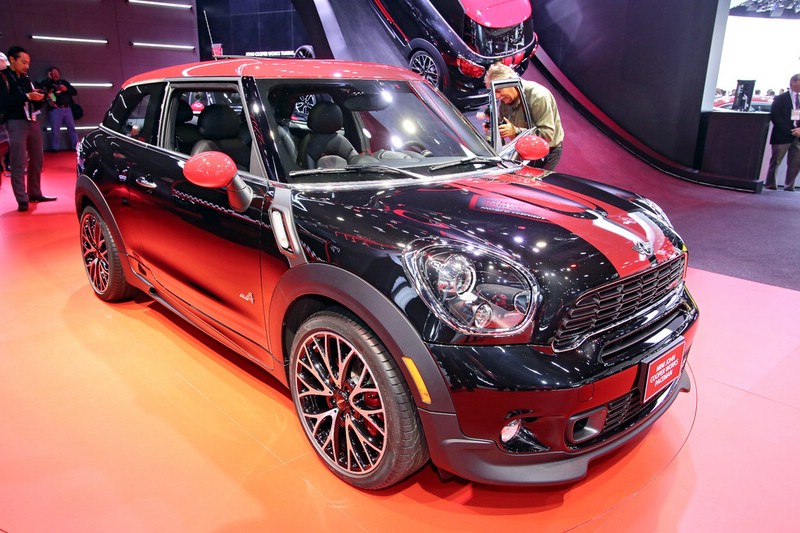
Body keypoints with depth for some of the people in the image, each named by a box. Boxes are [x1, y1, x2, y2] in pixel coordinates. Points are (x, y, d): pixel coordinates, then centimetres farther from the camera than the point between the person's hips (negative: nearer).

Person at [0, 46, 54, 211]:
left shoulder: (26, 79, 17)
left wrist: (40, 98, -1)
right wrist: (27, 96, -20)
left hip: (33, 122, 7)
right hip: (16, 123, -7)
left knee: (37, 160, 10)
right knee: (19, 163, -9)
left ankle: (35, 193, 19)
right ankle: (22, 200, -9)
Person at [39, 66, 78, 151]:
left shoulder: (64, 82, 18)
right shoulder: (48, 83, 10)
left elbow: (75, 92, 15)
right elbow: (40, 86, -10)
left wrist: (66, 89, -3)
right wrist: (49, 78, -2)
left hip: (67, 108, 3)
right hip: (55, 109, -2)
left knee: (72, 128, 2)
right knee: (55, 129, -6)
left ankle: (76, 146, 5)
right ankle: (55, 148, -1)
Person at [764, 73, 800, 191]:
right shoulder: (780, 98, 0)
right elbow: (774, 117, -7)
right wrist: (789, 131, -13)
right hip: (782, 136, -4)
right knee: (775, 163, 1)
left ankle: (789, 188, 11)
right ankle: (770, 186, 8)